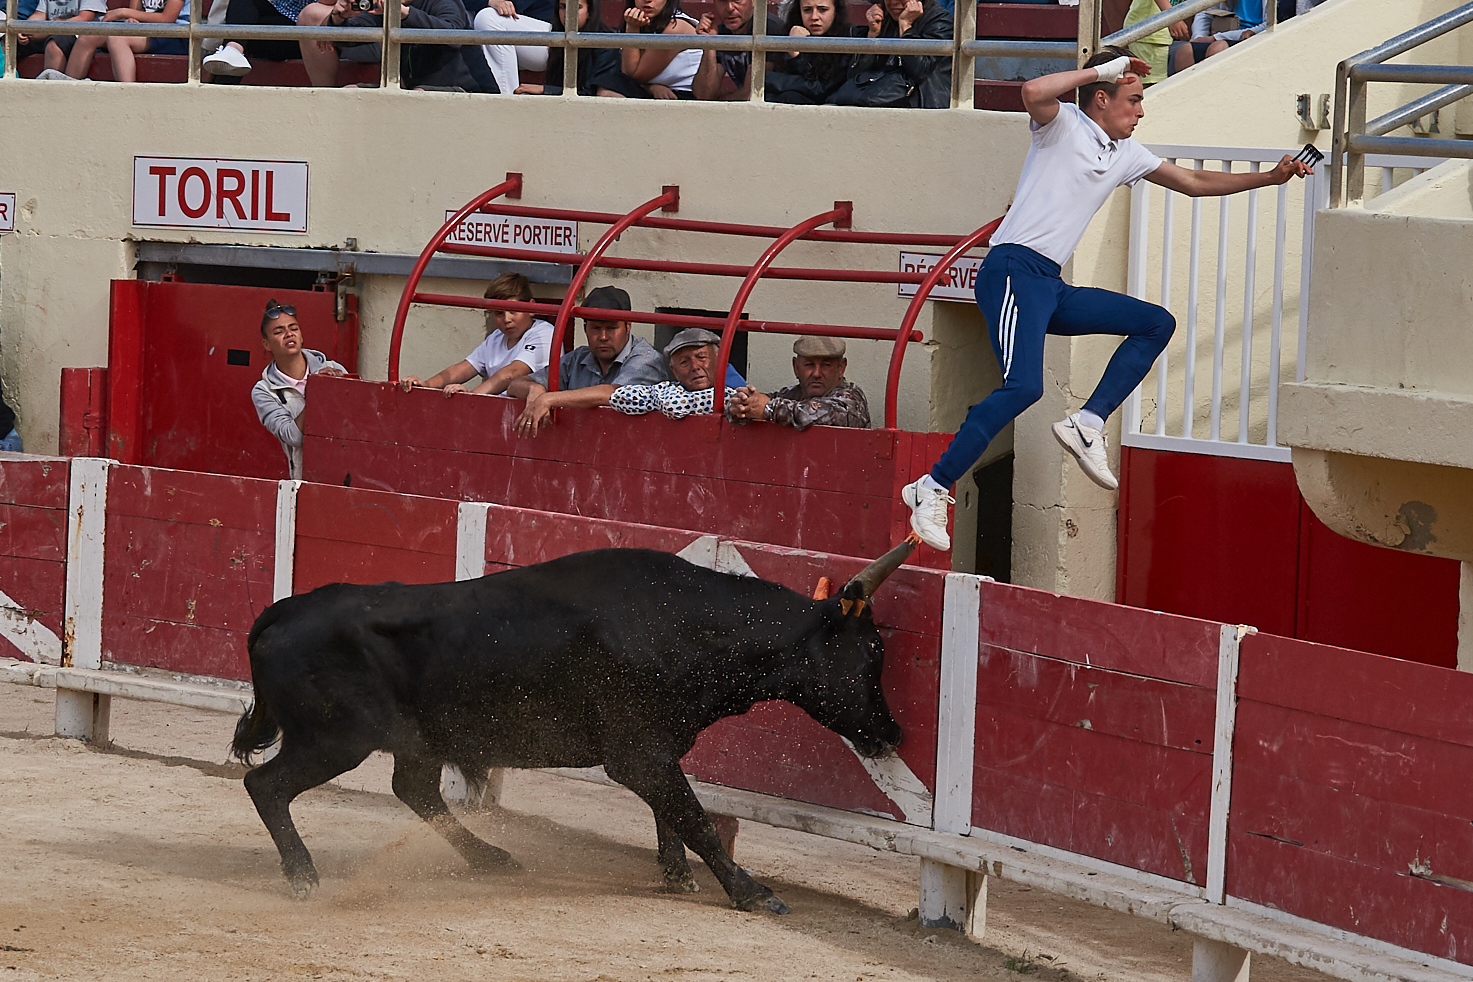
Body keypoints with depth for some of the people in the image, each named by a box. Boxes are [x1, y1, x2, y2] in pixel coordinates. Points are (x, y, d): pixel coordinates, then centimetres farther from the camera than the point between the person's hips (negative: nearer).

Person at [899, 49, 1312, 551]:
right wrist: (1101, 70, -16)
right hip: (1013, 270, -9)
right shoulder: (1063, 125, -2)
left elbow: (1194, 182, 30)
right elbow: (1034, 91, -26)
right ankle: (933, 488, -24)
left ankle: (1088, 423, -5)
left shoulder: (1126, 155, 20)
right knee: (1023, 387, -27)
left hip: (1052, 287, 9)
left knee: (1157, 324, 7)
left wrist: (1271, 177, 24)